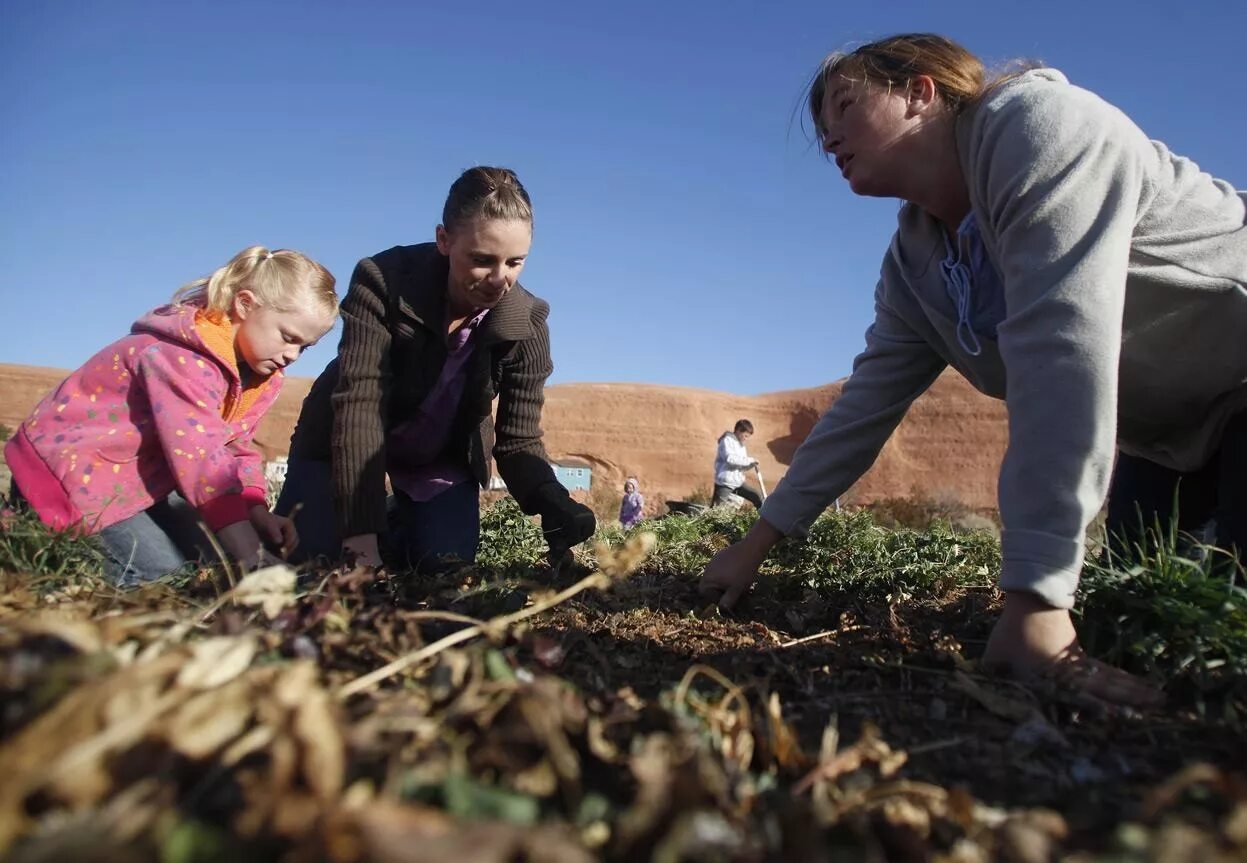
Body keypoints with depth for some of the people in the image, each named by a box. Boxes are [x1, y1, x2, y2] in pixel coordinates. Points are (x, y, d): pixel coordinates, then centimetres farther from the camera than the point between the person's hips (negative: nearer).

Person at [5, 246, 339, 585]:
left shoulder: (254, 367, -3)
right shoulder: (183, 358, -31)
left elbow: (233, 444, 0)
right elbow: (199, 457, -38)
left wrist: (257, 511, -18)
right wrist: (252, 557, -42)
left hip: (136, 475, 9)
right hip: (73, 468, -9)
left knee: (204, 556, 1)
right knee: (161, 569, -20)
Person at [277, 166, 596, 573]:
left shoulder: (527, 325, -22)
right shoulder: (382, 281, -30)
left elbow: (519, 440, -19)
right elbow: (359, 403, -36)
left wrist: (551, 499, -42)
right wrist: (362, 529, -42)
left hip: (444, 457, 2)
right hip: (343, 442, -2)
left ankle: (403, 520, 26)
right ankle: (382, 523, 19)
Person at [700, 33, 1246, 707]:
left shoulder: (1035, 126, -26)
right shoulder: (912, 268, -3)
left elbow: (1063, 347, -37)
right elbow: (864, 408, 0)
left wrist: (1035, 598, -40)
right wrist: (758, 540, 0)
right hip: (1171, 436, 7)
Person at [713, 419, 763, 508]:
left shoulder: (742, 446, 16)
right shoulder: (727, 440, -10)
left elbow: (742, 466, 17)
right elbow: (729, 458, -26)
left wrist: (752, 464, -5)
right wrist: (749, 460, -22)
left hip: (738, 483, 8)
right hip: (724, 483, -8)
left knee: (757, 496, 4)